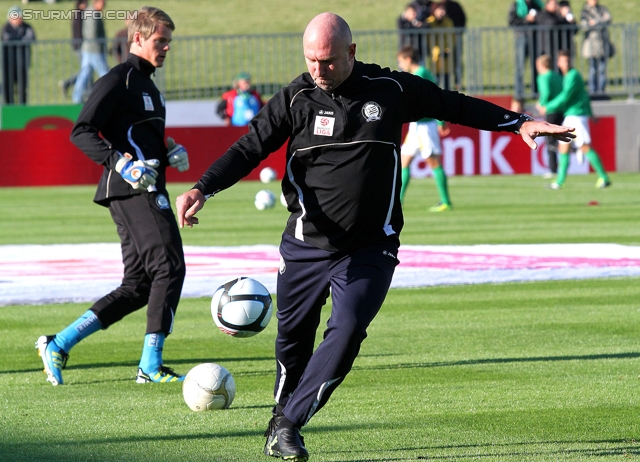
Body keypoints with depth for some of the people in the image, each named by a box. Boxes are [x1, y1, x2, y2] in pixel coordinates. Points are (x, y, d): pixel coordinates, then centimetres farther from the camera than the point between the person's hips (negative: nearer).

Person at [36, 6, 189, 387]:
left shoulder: (147, 85, 23)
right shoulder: (119, 80, -7)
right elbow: (82, 132, -15)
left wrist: (168, 154, 14)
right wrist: (122, 163, -26)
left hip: (147, 191, 10)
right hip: (135, 193, -10)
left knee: (138, 286, 7)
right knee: (169, 267, -13)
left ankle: (58, 345, 9)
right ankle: (151, 366, -12)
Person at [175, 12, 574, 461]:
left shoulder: (392, 90, -1)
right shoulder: (296, 98, -3)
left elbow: (453, 105, 12)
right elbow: (249, 148, -3)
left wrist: (519, 123, 10)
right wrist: (202, 189, -18)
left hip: (369, 250, -1)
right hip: (306, 246, 1)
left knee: (347, 331, -18)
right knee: (293, 338, 9)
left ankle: (288, 424, -10)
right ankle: (282, 416, 33)